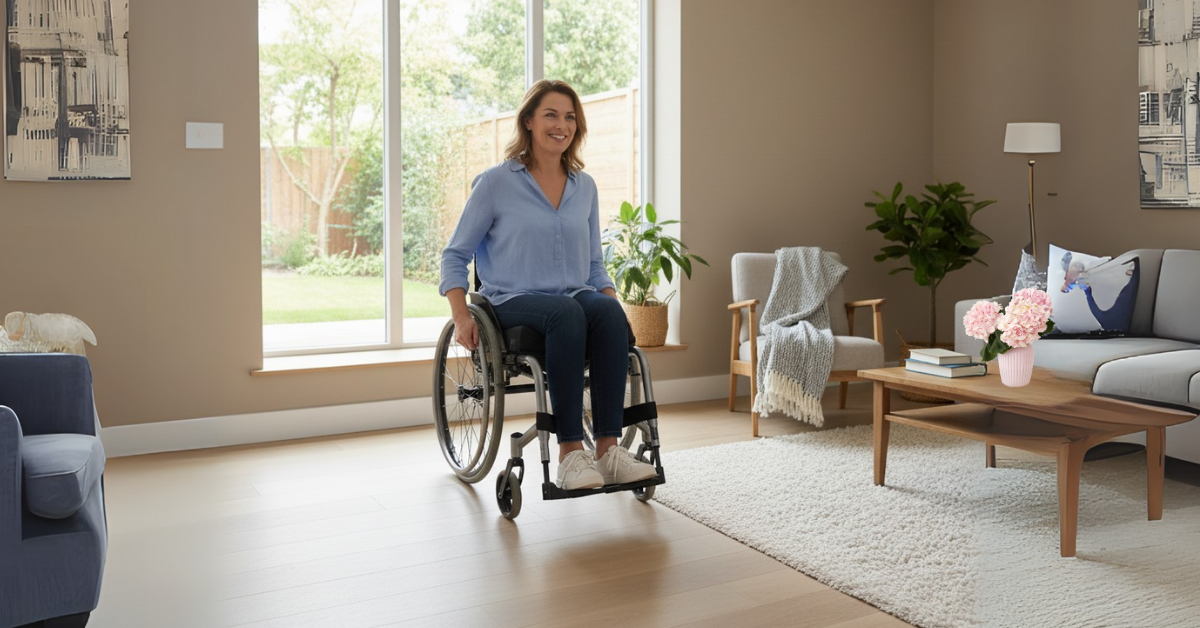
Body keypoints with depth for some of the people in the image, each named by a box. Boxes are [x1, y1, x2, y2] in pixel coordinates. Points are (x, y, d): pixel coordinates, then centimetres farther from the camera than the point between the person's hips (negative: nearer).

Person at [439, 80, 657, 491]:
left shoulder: (584, 187, 15)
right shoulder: (496, 183, 1)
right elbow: (455, 256, 5)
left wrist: (611, 299, 2)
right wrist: (461, 316, -10)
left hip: (576, 297, 4)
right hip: (515, 302, -4)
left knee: (609, 312, -32)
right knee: (567, 313, -38)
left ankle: (608, 448, -36)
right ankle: (570, 453, -37)